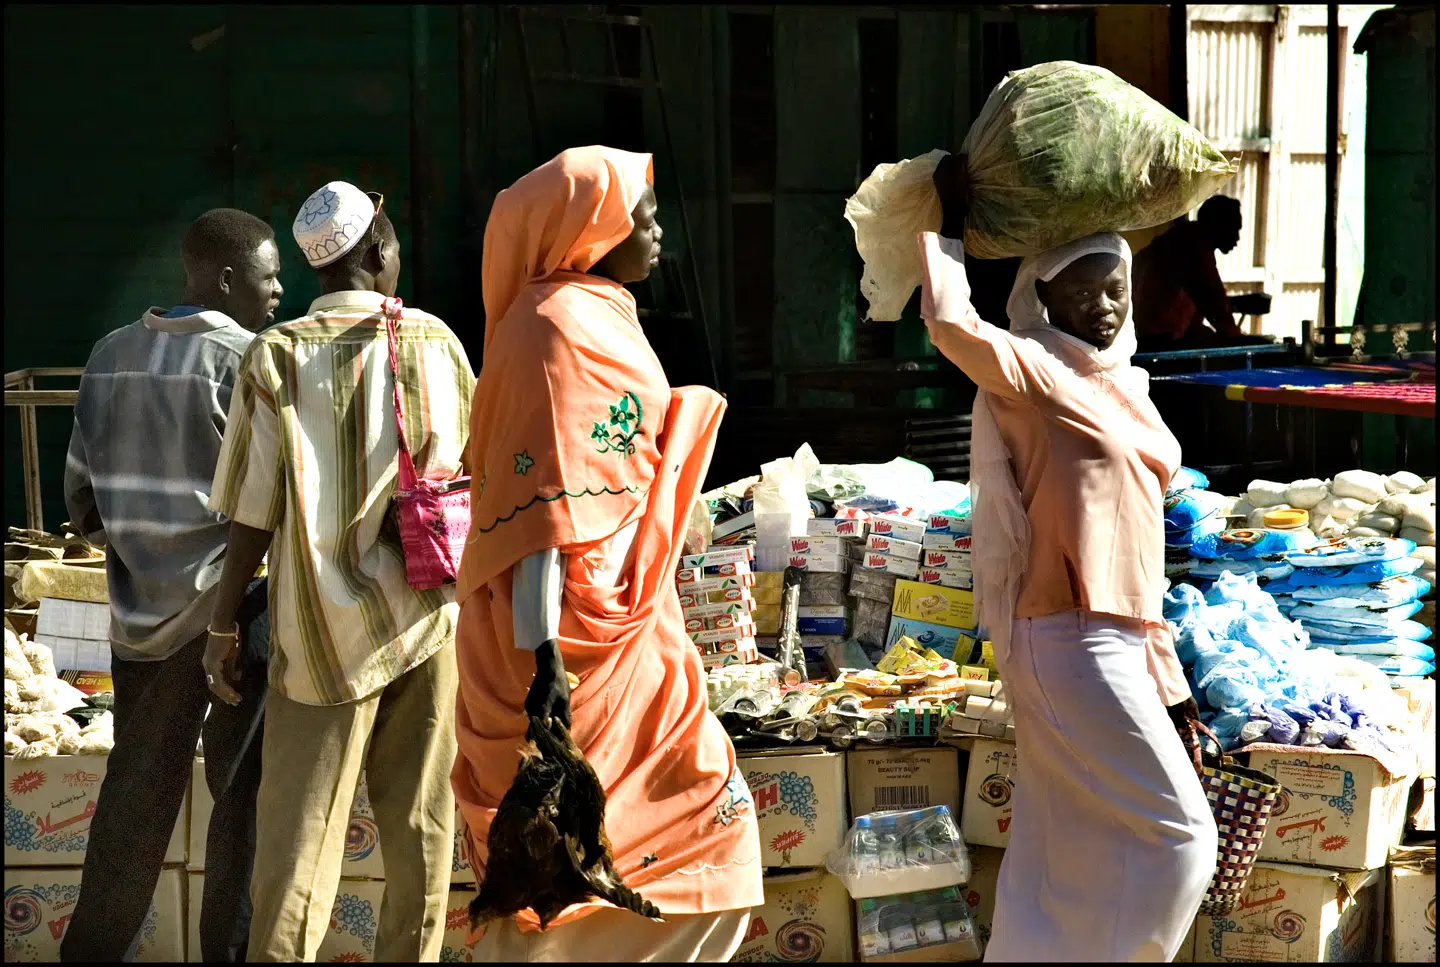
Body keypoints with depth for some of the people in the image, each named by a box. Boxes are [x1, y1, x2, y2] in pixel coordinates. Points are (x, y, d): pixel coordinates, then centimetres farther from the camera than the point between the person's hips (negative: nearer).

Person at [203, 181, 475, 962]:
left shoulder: (276, 358, -4)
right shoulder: (435, 342, 1)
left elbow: (253, 510, -5)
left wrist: (222, 621, 3)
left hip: (325, 624, -1)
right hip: (426, 611, 2)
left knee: (301, 820, 1)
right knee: (419, 817, 9)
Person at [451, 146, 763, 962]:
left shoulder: (593, 320, 15)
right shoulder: (560, 329, -14)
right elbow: (541, 508, -22)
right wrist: (544, 657, -28)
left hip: (611, 627, 9)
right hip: (583, 643, -9)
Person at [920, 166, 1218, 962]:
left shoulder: (1124, 389, 17)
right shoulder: (1031, 375, -7)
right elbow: (948, 321, -30)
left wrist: (1168, 682, 18)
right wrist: (948, 231, -10)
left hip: (1115, 640, 8)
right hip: (1069, 642, -8)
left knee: (1065, 860, 11)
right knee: (1177, 836, -8)